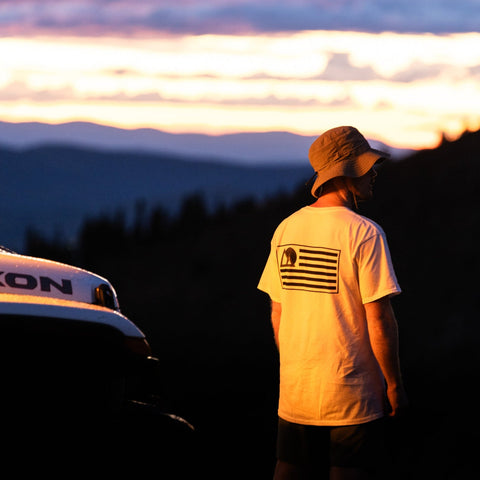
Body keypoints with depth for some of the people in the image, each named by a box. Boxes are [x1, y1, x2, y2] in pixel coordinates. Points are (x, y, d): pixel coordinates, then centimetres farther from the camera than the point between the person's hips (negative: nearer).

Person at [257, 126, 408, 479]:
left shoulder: (286, 229, 6)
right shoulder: (365, 233, -13)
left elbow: (277, 314, 12)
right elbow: (379, 320, -14)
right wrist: (394, 384, -5)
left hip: (295, 392, 6)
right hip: (353, 396, -6)